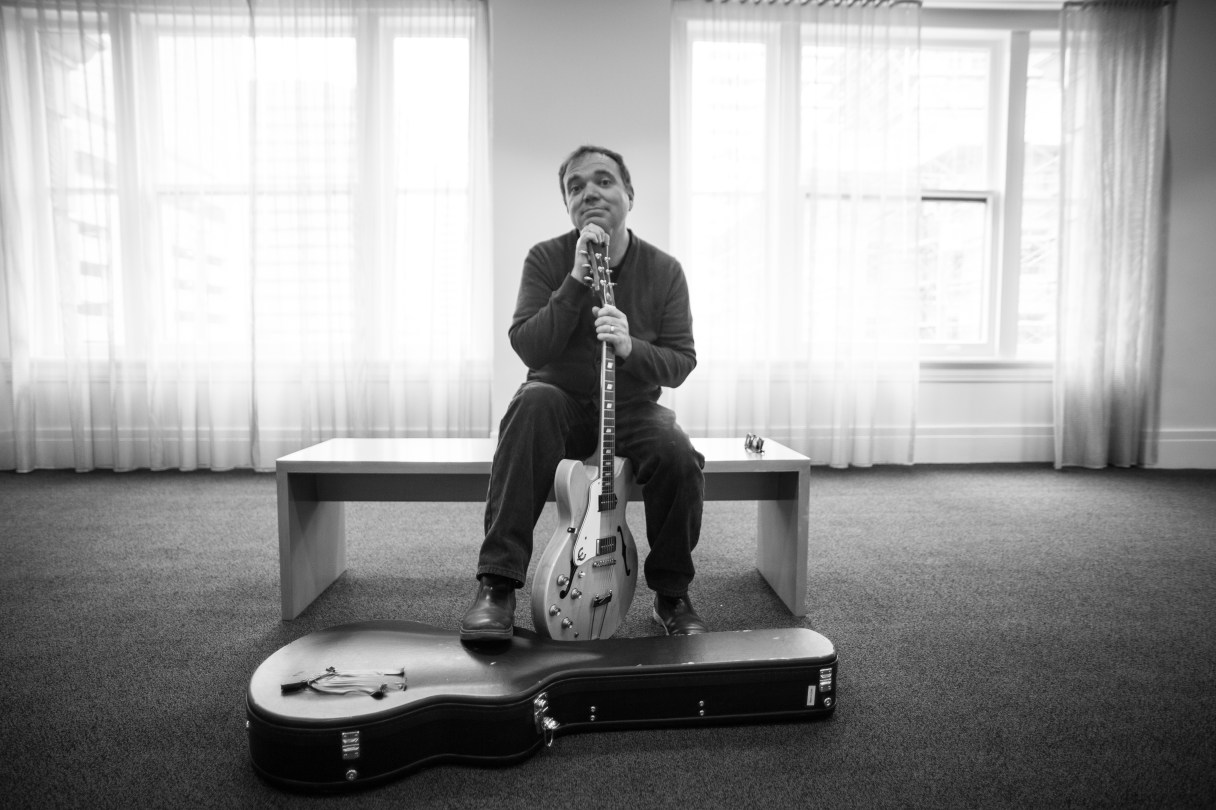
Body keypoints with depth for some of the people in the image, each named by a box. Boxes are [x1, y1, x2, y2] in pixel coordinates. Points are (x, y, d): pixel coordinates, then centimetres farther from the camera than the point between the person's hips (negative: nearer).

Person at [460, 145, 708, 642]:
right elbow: (526, 347, -14)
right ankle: (497, 587, -32)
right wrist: (576, 280, -23)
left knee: (680, 458, -29)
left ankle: (672, 596, -2)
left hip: (632, 410, 1)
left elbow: (681, 363, -4)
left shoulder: (664, 270, 0)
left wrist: (631, 347, -25)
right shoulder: (546, 259, -3)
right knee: (532, 403, -35)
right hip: (561, 405, 0)